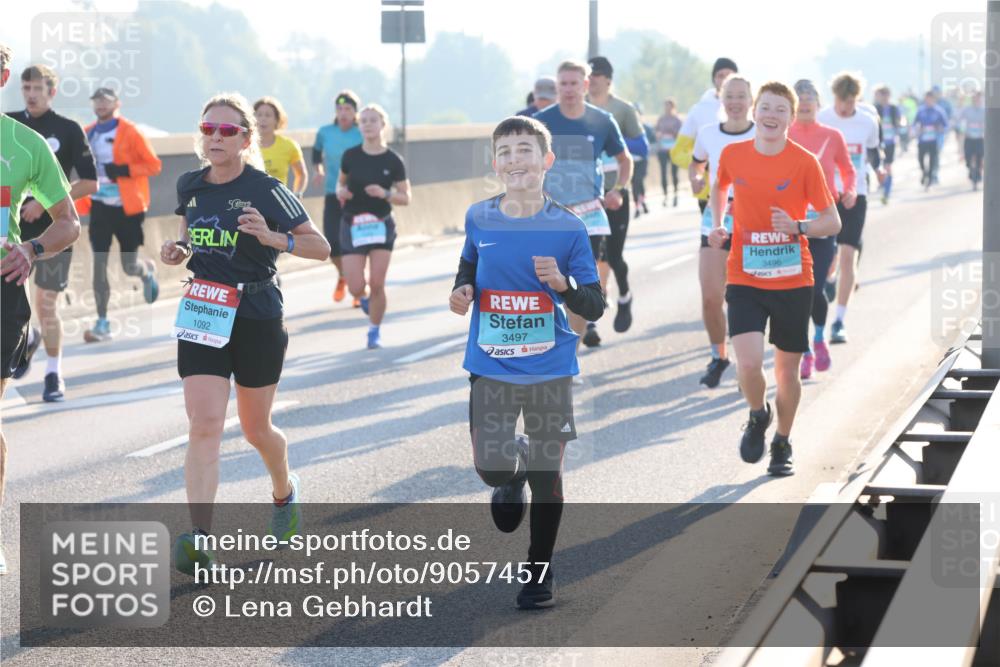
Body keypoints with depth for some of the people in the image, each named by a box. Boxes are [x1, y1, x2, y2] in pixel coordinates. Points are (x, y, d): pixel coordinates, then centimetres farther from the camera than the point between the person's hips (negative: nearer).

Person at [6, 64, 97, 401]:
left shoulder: (69, 130, -2)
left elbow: (90, 183, -4)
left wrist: (45, 202, -12)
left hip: (53, 228, -3)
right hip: (13, 225, 3)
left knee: (47, 305, -1)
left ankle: (54, 374, 13)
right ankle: (27, 339, 28)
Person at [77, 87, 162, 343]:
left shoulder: (130, 133, -8)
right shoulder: (88, 134, 7)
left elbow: (154, 165, -9)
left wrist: (124, 170, -22)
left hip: (127, 207, -4)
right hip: (100, 206, 4)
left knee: (129, 267, 2)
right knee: (99, 263, -6)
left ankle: (147, 271, 41)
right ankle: (102, 324, -2)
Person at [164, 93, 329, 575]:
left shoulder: (265, 190, -11)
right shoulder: (190, 186, 3)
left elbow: (321, 247, -8)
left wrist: (272, 237, -24)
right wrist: (178, 251, 2)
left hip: (257, 317, -3)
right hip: (201, 315, 3)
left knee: (256, 429, 12)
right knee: (204, 425, -13)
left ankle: (285, 491, 45)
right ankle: (199, 539, -22)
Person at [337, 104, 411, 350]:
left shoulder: (392, 160, -4)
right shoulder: (351, 156, -2)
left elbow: (405, 198, -1)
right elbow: (341, 182, 15)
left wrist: (385, 193, -19)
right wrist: (341, 191, -8)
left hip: (381, 225, -1)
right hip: (353, 225, 1)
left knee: (377, 284, -6)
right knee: (356, 288, -7)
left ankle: (375, 332, 14)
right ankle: (364, 299, 31)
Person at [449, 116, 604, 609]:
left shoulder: (567, 227, -7)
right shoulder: (479, 219, 0)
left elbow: (594, 308, -5)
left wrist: (561, 282, -23)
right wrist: (462, 291, 0)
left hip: (549, 368, -1)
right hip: (491, 368, 1)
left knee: (546, 474, 5)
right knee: (490, 467, -8)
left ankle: (540, 574, 23)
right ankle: (512, 476, 31)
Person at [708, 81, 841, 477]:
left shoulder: (805, 162, -7)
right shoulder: (733, 155, -1)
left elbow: (833, 223, -4)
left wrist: (798, 227, -22)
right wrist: (717, 224, 8)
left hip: (793, 282, 0)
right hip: (745, 279, 0)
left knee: (787, 371, 9)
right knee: (749, 364, -17)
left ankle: (782, 443, 33)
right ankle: (758, 416, 16)